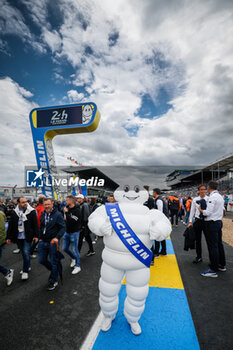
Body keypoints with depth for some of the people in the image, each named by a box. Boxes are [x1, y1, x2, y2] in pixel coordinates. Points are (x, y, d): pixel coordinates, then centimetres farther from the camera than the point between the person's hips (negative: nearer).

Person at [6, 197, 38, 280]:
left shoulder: (31, 211, -8)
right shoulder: (14, 212, 2)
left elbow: (35, 224, -5)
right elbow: (10, 225, 8)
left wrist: (36, 235, -7)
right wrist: (8, 237, 5)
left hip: (27, 237, -3)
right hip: (18, 237, 4)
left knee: (26, 253, -5)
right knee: (23, 253, 15)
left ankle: (25, 271, 10)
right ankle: (27, 266, 35)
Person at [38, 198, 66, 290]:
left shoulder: (58, 214, -14)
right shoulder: (43, 214, 7)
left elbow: (63, 227, -17)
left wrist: (57, 237, -29)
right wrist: (40, 237, 12)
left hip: (53, 242, -6)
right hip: (43, 242, 6)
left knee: (53, 262, 6)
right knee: (41, 260, 14)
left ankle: (54, 281, 26)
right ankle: (53, 270, 40)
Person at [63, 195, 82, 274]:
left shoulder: (77, 210, -18)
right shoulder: (67, 208, 3)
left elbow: (72, 221, -28)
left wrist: (66, 213, -24)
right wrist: (64, 219, 2)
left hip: (74, 232, -7)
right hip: (67, 232, 8)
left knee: (74, 249, 1)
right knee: (65, 248, 16)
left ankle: (77, 266, 18)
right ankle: (74, 258, 41)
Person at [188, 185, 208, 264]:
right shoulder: (195, 200, 0)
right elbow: (192, 211, 4)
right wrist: (190, 222, 1)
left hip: (207, 221, -2)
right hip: (197, 221, 2)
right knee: (198, 240, 13)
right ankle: (199, 257, 30)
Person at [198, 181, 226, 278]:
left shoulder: (212, 197, -18)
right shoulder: (220, 196, 11)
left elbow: (208, 212, -21)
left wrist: (200, 209, -4)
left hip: (212, 223, -10)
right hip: (219, 222, 10)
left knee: (213, 247, -3)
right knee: (219, 244, 19)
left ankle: (213, 270, 4)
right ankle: (222, 265, 32)